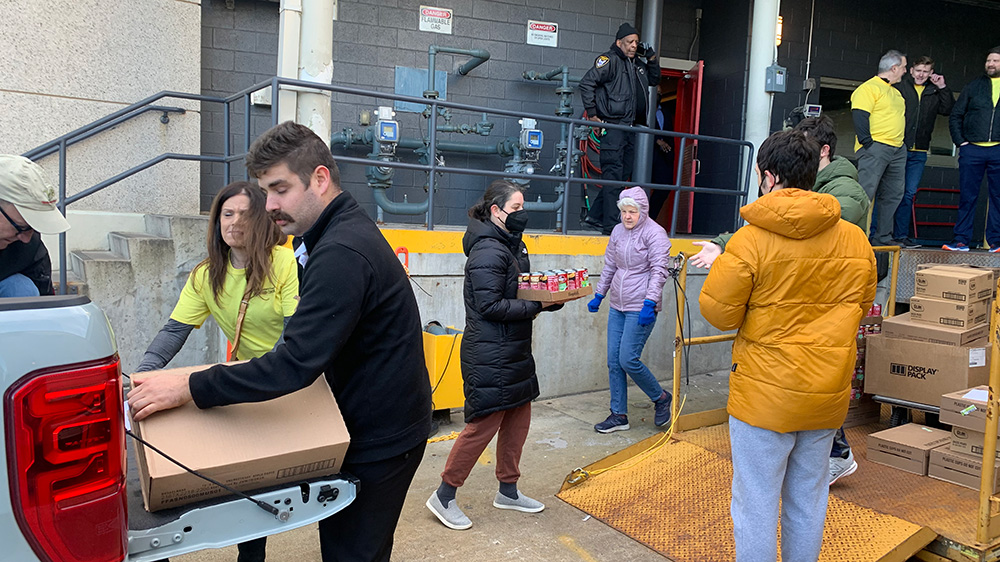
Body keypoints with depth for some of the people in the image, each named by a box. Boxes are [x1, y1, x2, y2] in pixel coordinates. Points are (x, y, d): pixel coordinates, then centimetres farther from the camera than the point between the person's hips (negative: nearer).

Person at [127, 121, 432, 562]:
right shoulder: (347, 231, 9)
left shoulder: (341, 253, -26)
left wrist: (190, 388, -25)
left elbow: (296, 364, -30)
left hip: (380, 440, -10)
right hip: (376, 424, 10)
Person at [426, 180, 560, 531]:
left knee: (518, 419, 15)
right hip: (490, 355, -10)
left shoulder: (513, 246, 14)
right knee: (484, 423, -3)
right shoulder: (488, 252, -17)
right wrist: (538, 305, -20)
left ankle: (508, 491, 31)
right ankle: (444, 497, 11)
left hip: (514, 351, 10)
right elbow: (490, 306, -22)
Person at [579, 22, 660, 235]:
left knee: (622, 175, 9)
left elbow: (654, 80, 33)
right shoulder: (609, 60, -4)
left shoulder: (637, 63, 20)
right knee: (613, 173, -10)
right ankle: (610, 224, -10)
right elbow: (586, 83, -11)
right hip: (612, 126, -9)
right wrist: (592, 113, -13)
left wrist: (652, 60, 15)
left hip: (630, 127, 9)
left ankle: (595, 217, 15)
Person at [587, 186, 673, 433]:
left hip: (640, 308, -7)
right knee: (613, 361, 6)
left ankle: (661, 398, 15)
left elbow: (659, 271, -14)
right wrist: (598, 295, 21)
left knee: (628, 360, -10)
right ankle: (619, 416, 17)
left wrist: (649, 303, -23)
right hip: (617, 306, 7)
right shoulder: (618, 231, 12)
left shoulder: (655, 233, -9)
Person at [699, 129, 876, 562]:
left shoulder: (750, 239, -16)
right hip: (829, 396, 6)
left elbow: (718, 313, -12)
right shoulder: (857, 240, 0)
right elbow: (861, 306, 13)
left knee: (756, 505, 7)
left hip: (765, 397, -5)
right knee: (808, 501, 20)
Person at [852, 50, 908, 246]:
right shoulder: (868, 88, -5)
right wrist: (867, 143, -20)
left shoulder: (896, 92, 24)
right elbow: (859, 116, -14)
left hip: (897, 149, 9)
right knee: (866, 192, -14)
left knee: (893, 195, 7)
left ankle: (882, 238, 12)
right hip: (875, 147, -9)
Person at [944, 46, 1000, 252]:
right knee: (967, 197, 2)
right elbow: (955, 116, 11)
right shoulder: (974, 86, 10)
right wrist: (960, 142, 0)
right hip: (972, 150, 0)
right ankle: (961, 240, 7)